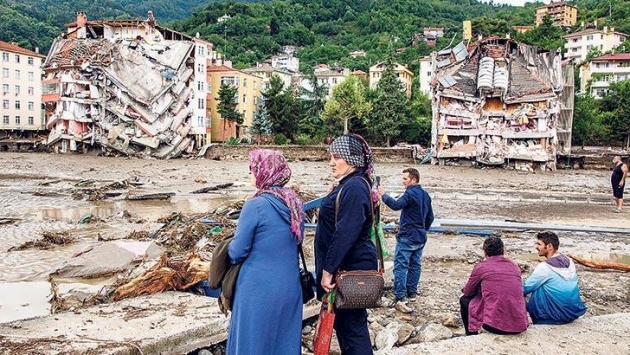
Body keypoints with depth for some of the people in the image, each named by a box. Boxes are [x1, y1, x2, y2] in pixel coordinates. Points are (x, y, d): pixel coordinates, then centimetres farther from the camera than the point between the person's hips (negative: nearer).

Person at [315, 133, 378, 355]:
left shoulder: (354, 188, -19)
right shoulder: (347, 185, 13)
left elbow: (345, 233, -25)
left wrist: (328, 269, -23)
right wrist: (328, 267, 19)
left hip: (352, 268, -10)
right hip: (346, 266, 10)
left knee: (352, 325, 0)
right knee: (343, 322, 18)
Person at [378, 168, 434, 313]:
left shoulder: (410, 194, -16)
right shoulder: (425, 195, 12)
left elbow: (396, 205, -30)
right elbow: (430, 217, 19)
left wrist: (383, 195, -20)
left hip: (407, 237, -9)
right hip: (420, 238, 9)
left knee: (401, 266, -10)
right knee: (415, 265, 16)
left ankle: (400, 298, -15)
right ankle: (412, 293, 25)